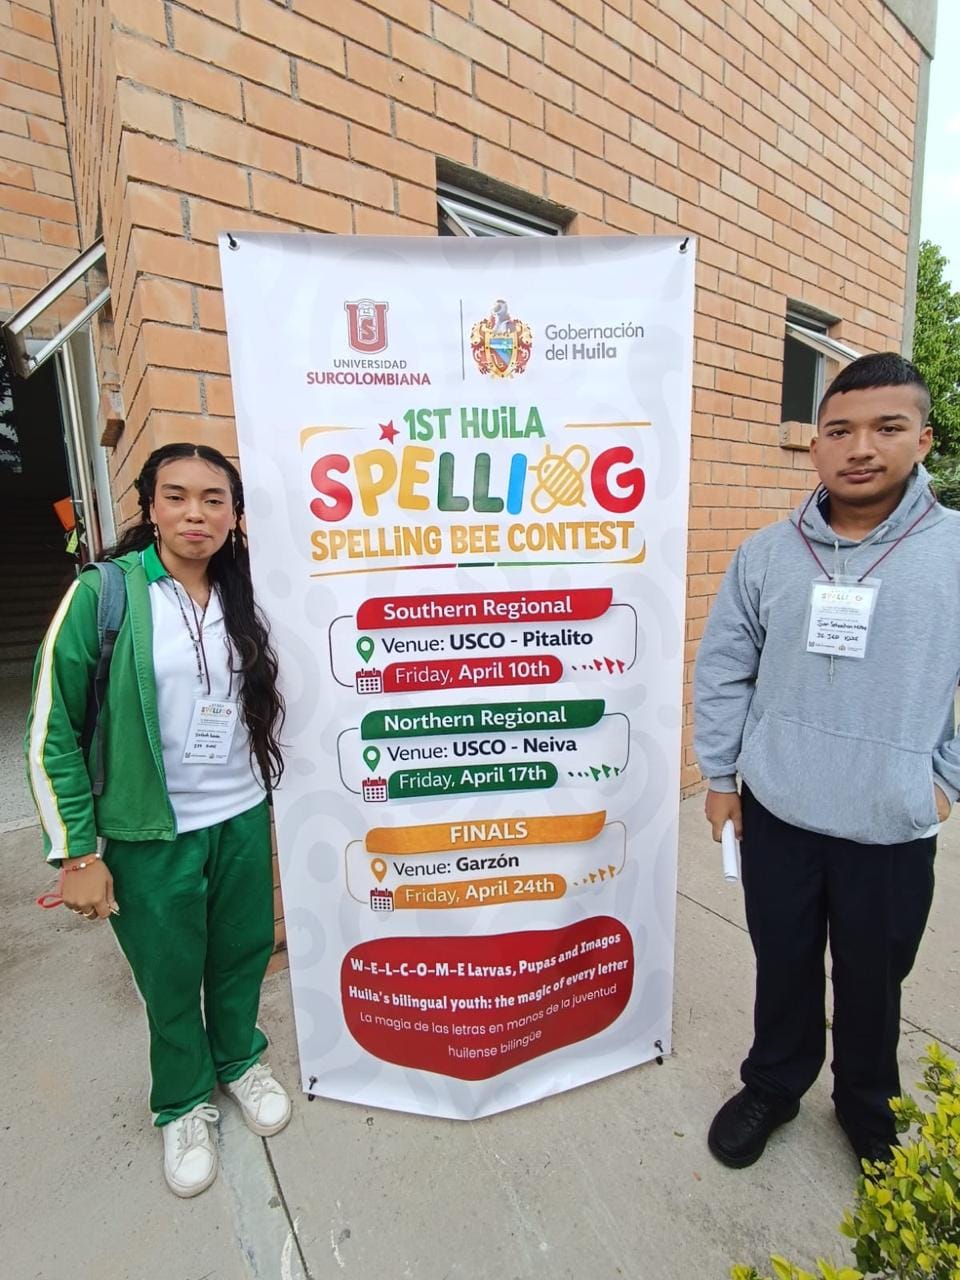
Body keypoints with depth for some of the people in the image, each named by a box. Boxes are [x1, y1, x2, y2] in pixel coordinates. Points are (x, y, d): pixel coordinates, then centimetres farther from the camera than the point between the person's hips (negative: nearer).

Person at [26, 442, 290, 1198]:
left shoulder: (242, 597, 0)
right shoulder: (103, 593, -13)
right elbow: (52, 731, -10)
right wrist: (77, 853, -10)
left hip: (243, 819, 4)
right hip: (152, 834, -3)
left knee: (244, 952, 20)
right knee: (171, 978, 17)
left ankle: (240, 1059, 50)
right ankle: (184, 1103, 46)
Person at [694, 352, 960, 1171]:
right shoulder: (767, 553, -3)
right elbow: (722, 671, 2)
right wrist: (720, 777, 2)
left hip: (893, 831, 0)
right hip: (776, 816, 1)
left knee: (874, 983, 20)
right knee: (782, 966, 20)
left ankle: (870, 1110, 50)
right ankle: (774, 1086, 47)